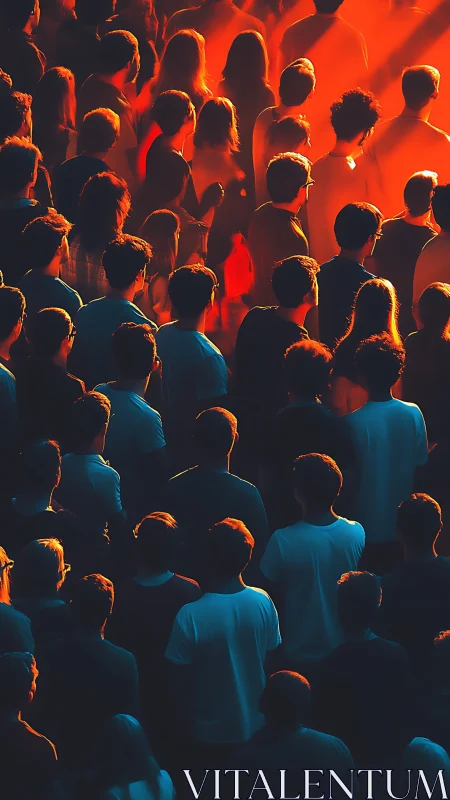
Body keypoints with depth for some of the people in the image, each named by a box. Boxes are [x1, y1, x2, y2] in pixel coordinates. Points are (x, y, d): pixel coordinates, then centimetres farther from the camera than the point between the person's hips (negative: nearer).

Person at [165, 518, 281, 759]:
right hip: (256, 726, 3)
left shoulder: (190, 615, -25)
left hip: (212, 733, -3)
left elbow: (181, 680, -16)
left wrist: (186, 721, 1)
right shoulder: (263, 602, -14)